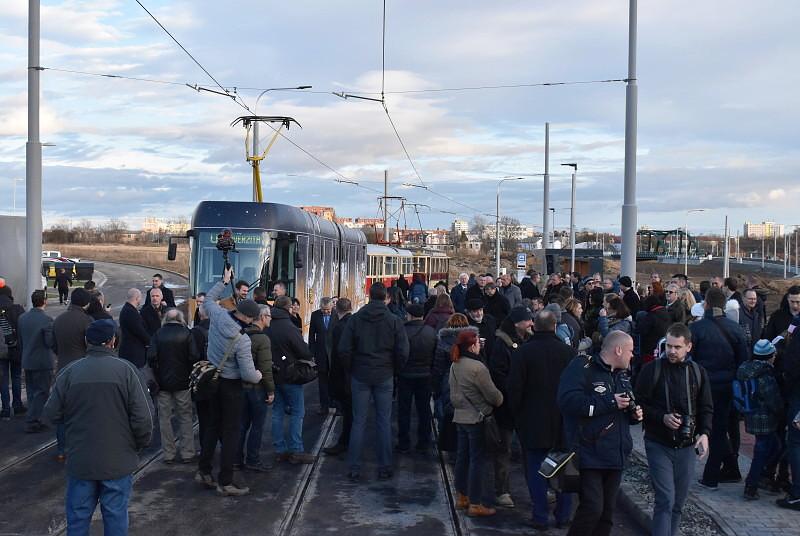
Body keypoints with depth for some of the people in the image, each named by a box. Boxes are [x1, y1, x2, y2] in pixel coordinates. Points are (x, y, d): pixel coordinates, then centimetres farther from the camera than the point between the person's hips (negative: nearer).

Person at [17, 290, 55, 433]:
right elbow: (50, 342, -19)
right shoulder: (46, 320, -18)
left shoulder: (22, 318, 3)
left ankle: (34, 420, 24)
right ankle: (32, 422, 1)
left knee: (32, 392, 16)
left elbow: (19, 339, 10)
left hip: (27, 361, 7)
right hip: (43, 362, -7)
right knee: (41, 393, 2)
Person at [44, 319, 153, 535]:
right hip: (118, 460, -2)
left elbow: (52, 413, -2)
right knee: (116, 517, 10)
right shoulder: (125, 369, -12)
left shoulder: (70, 371, -7)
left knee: (78, 517, 16)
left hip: (80, 460, 2)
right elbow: (142, 416, -14)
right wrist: (141, 443, 5)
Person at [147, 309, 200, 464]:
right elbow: (194, 357, -12)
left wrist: (157, 376, 0)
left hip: (163, 383, 1)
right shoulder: (186, 334, -4)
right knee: (185, 418, 9)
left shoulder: (157, 334, -1)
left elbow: (151, 357, -10)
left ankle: (168, 454, 12)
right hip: (182, 382, -1)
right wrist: (190, 374, 3)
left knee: (165, 418, 9)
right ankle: (187, 453, 9)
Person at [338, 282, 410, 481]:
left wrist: (352, 367, 8)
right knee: (384, 422, 7)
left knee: (358, 422, 5)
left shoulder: (356, 319, -4)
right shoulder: (394, 321, -4)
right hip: (384, 377, 0)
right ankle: (384, 468, 12)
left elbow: (344, 349, -7)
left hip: (360, 376, 0)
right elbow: (403, 352, -6)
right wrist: (394, 369, 10)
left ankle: (354, 469, 8)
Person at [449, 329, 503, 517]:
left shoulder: (455, 366, 5)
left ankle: (461, 496, 27)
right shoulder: (477, 367, -20)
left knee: (463, 456, 16)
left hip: (460, 416, 8)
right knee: (478, 459, -1)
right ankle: (476, 504, 4)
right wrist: (500, 401, 6)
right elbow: (492, 394, -13)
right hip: (476, 418, -8)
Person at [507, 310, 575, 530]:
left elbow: (513, 388, -8)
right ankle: (563, 515, 20)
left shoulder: (522, 352, -9)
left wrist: (516, 414, 5)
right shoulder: (569, 351, -4)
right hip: (564, 421, 2)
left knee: (536, 470, 6)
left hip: (533, 423, -2)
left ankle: (540, 518, 10)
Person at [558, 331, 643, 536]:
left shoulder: (621, 373, 16)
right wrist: (610, 403, -22)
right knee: (592, 508, -13)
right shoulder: (582, 366, -12)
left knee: (607, 511, 11)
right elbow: (567, 401, -26)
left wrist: (634, 413, 6)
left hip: (615, 455, 8)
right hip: (589, 455, -8)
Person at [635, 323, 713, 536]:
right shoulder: (652, 370, -6)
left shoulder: (698, 372, 5)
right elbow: (639, 404, -4)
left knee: (678, 504, 11)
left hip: (686, 447, 4)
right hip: (658, 445, -4)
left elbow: (706, 408, 10)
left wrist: (704, 433, -5)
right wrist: (662, 417, -17)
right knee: (666, 501, -11)